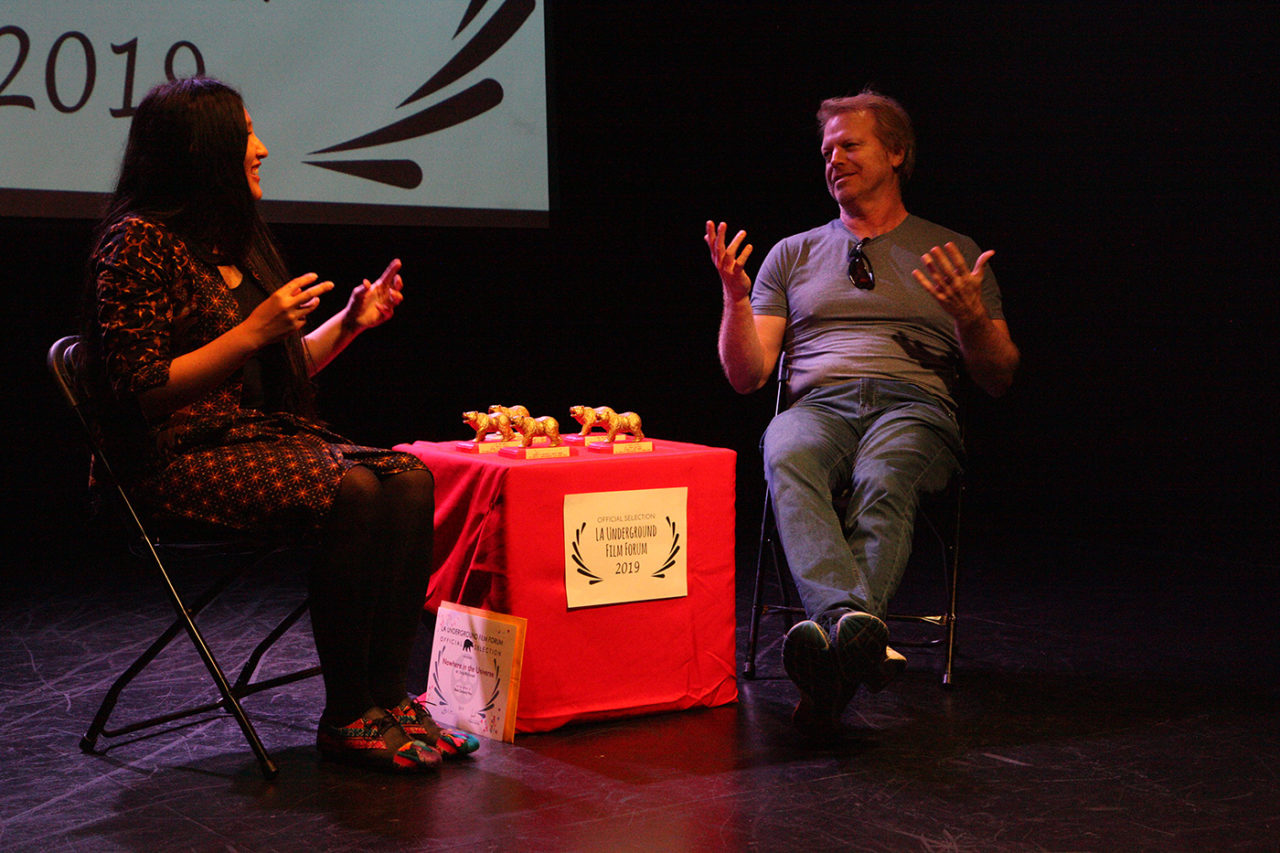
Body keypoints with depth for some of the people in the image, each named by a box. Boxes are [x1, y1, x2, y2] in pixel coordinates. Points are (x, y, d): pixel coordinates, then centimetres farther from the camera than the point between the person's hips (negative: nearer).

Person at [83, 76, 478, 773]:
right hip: (183, 461, -8)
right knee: (353, 494, -30)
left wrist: (348, 324, 10)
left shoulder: (237, 243, 19)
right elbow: (144, 392, -15)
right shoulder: (138, 244, -8)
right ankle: (345, 719, -20)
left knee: (408, 479, -19)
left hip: (270, 439, 8)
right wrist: (253, 331, -19)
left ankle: (388, 698, -20)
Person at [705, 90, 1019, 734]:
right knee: (787, 458, -38)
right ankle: (856, 626, -57)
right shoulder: (793, 254, 26)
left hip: (915, 407, -1)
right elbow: (746, 376, 17)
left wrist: (971, 317, -4)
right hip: (818, 404, 1)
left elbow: (998, 380, 15)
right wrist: (735, 297, 1)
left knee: (882, 481, -39)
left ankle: (834, 638, -57)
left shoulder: (953, 252, 22)